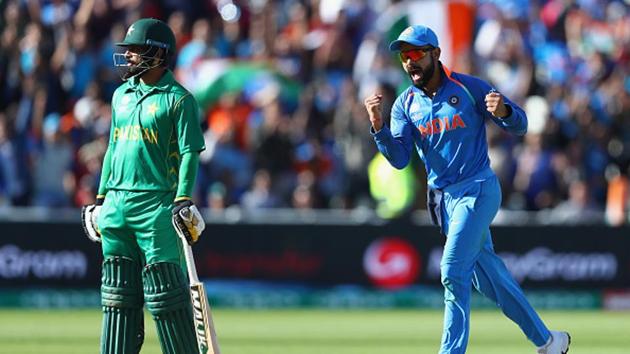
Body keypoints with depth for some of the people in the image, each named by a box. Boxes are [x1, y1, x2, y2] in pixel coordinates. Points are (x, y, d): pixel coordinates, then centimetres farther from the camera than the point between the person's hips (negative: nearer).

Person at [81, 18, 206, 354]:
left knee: (165, 287, -8)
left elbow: (189, 153, -8)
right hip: (116, 203, 7)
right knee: (118, 289, 7)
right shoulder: (122, 95, 17)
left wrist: (183, 200, -18)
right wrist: (101, 198, 17)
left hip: (156, 204, -7)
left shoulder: (178, 99, -4)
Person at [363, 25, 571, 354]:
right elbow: (399, 159, -6)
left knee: (453, 273, -16)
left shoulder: (469, 88, -8)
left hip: (478, 190, -6)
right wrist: (378, 126, -23)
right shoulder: (405, 104, 3)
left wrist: (503, 111, -30)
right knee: (488, 278, 11)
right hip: (443, 199, 6)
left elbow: (519, 126, -6)